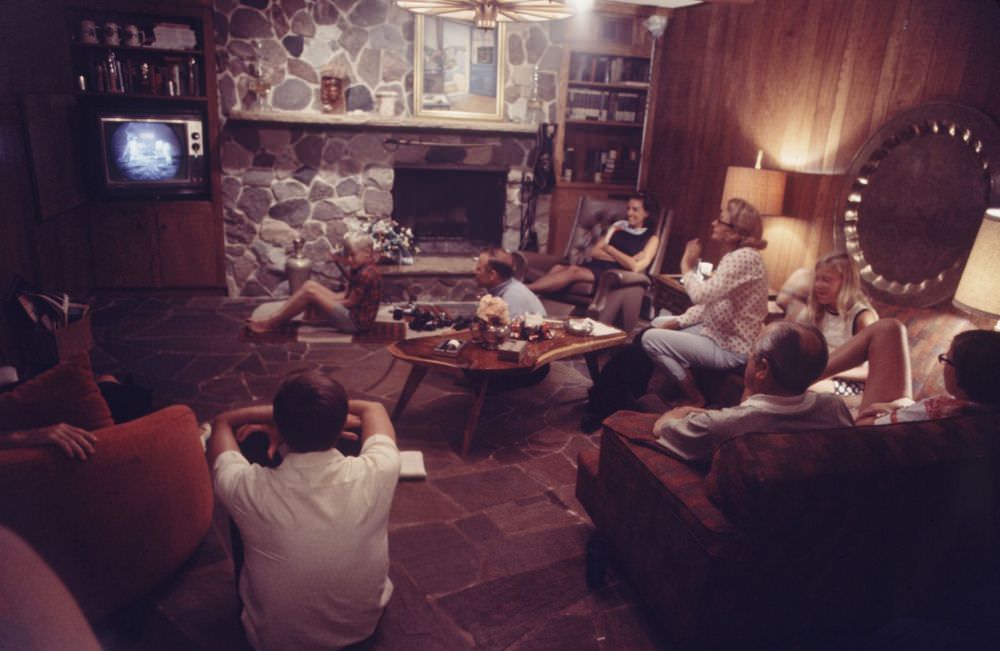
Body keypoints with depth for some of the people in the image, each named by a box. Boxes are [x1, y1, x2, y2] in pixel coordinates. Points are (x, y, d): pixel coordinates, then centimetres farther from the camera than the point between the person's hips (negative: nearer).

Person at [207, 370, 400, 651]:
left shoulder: (247, 488, -32)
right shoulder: (377, 473, -31)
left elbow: (222, 422, -8)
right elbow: (373, 409, -6)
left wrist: (286, 414, -8)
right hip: (363, 626, 1)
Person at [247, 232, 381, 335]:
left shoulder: (367, 274, -21)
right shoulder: (359, 270, 10)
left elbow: (350, 302, -18)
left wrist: (321, 302, -6)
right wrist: (323, 300, 0)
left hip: (357, 321, -10)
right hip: (350, 314, 10)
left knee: (310, 293, -17)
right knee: (310, 285, 2)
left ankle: (270, 324, -8)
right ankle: (274, 319, -1)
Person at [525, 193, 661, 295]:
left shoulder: (651, 238, 9)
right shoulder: (617, 227, 23)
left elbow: (636, 267, -9)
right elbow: (593, 252, 10)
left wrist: (609, 248, 0)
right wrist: (622, 259, -3)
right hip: (597, 266, 5)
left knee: (574, 270, -33)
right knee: (558, 268, -26)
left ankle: (527, 289, -44)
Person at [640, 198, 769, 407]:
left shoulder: (745, 258, -25)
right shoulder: (733, 256, 7)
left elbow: (701, 294, -35)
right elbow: (709, 302, 11)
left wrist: (687, 266, -16)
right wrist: (677, 321, 0)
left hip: (731, 349, -10)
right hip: (718, 333, 11)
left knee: (651, 338, -15)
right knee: (658, 324, 19)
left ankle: (695, 398, 0)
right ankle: (681, 387, 21)